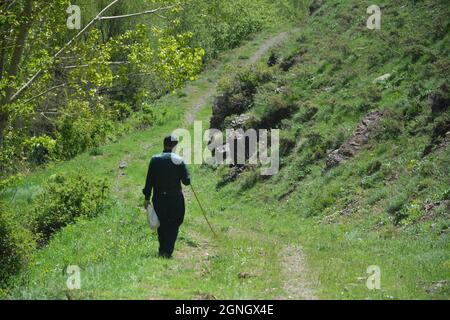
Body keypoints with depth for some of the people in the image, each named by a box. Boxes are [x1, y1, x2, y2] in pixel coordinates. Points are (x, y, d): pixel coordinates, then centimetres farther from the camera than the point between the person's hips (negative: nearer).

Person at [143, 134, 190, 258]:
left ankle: (162, 250, 24)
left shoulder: (155, 160, -2)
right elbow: (187, 181, -8)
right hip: (175, 199, -2)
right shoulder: (179, 160, -8)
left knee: (162, 225, 17)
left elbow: (149, 181, -2)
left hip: (159, 198, 2)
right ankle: (167, 251, -4)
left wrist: (147, 198, 4)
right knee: (173, 225, 7)